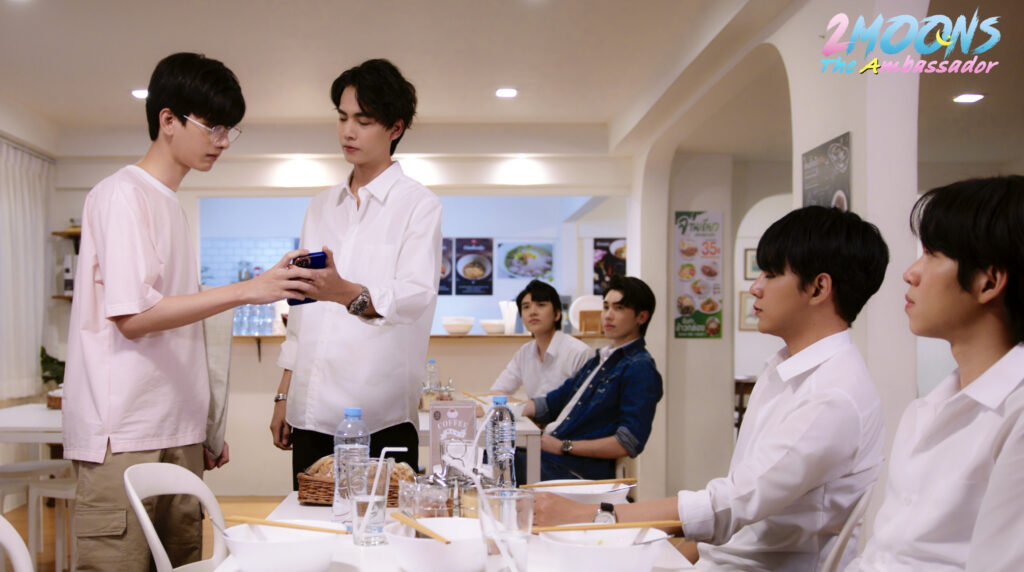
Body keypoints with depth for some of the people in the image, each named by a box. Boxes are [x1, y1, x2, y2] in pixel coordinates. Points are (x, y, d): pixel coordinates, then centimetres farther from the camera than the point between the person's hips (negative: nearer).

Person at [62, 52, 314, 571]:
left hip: (175, 435, 8)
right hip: (123, 438, -8)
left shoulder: (169, 202, 18)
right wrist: (248, 290, -18)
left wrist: (204, 425, 18)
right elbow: (133, 317, -15)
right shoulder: (122, 194, -6)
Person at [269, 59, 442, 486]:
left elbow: (418, 295, -14)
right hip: (311, 413, 5)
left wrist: (349, 293, -33)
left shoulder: (419, 205, 1)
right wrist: (283, 395, 15)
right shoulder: (321, 207, 19)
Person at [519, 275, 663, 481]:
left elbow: (628, 444, -15)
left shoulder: (640, 369, -6)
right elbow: (551, 403, 27)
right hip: (544, 456, 8)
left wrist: (563, 446, -15)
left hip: (575, 471, -8)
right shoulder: (598, 360, 23)